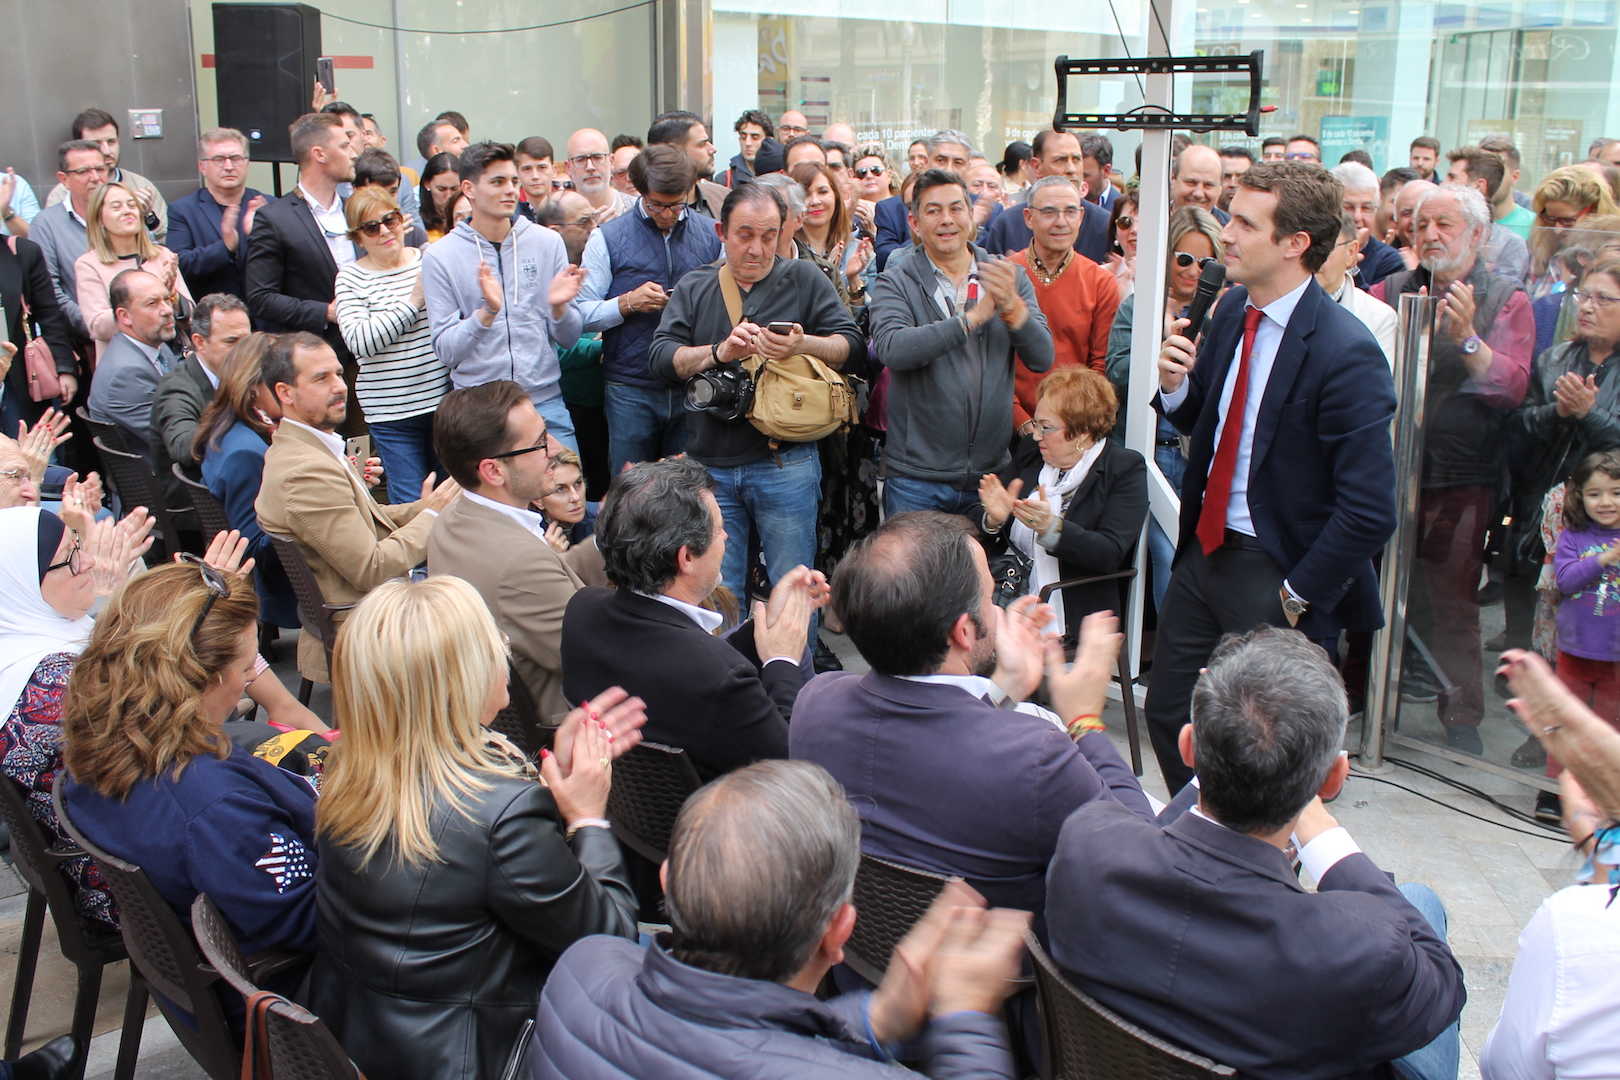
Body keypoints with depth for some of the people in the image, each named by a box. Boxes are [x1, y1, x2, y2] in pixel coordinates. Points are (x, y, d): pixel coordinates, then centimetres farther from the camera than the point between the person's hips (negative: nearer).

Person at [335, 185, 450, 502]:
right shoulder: (350, 278, -1)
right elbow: (358, 341, -16)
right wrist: (413, 301, -16)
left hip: (444, 397, 3)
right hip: (391, 410, -3)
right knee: (410, 504, 1)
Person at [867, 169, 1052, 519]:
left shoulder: (1009, 277, 6)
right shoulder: (894, 284, -1)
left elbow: (1042, 358, -4)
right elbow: (893, 349, -21)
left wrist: (1011, 305, -22)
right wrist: (974, 317, -23)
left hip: (992, 472, 3)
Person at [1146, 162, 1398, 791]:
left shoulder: (1346, 353, -22)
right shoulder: (1232, 310, 2)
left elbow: (1370, 512, -22)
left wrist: (1297, 595, -16)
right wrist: (1176, 384, -7)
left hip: (1275, 575, -7)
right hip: (1204, 548, 8)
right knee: (1168, 716, 18)